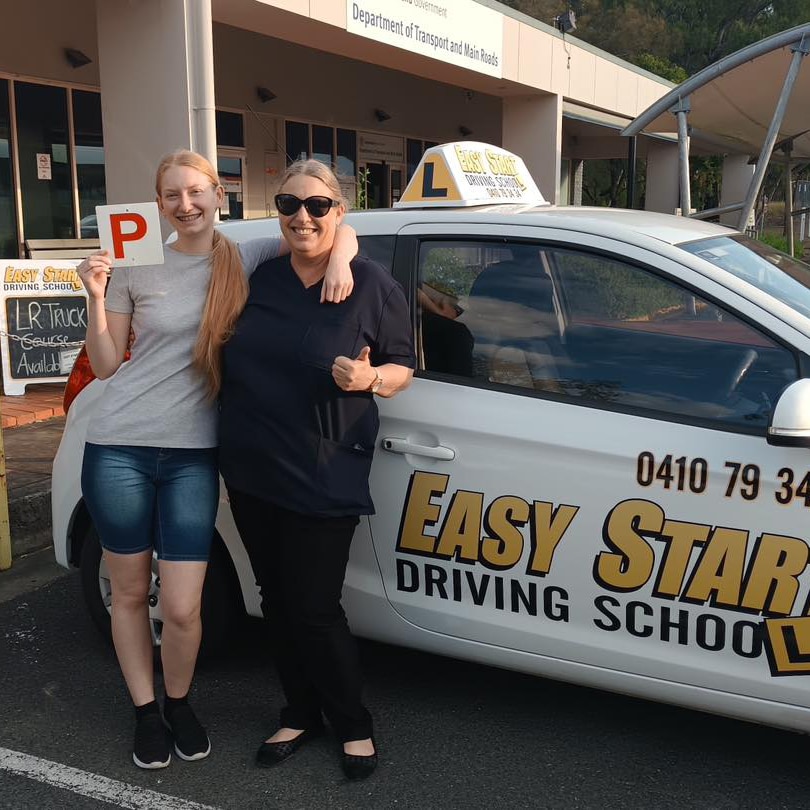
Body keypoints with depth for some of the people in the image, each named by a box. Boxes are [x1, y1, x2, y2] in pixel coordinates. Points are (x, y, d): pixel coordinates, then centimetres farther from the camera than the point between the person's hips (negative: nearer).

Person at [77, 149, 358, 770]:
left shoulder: (248, 260, 3)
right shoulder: (136, 270, 2)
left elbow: (336, 228, 6)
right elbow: (104, 365, 6)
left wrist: (339, 259, -15)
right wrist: (96, 297, -8)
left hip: (193, 456, 0)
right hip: (120, 450, 0)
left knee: (182, 607, -1)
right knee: (130, 593, 11)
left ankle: (180, 703, 30)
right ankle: (146, 713, 33)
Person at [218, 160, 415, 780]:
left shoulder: (372, 285, -5)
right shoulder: (262, 279, 9)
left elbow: (403, 368, -1)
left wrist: (369, 379, -21)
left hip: (324, 478, -5)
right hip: (252, 472, 5)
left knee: (314, 609, -2)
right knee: (277, 600, 13)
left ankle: (353, 725, 21)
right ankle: (301, 714, 32)